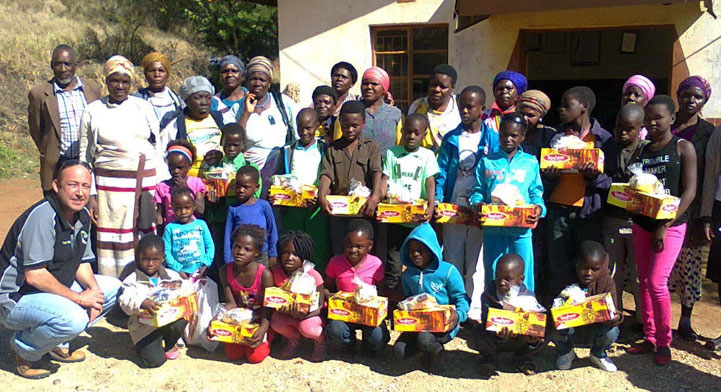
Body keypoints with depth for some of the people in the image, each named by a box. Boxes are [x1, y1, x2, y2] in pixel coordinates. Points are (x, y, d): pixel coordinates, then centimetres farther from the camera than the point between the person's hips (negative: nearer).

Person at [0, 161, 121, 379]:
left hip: (56, 287, 9)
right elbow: (34, 276, -28)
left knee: (114, 288, 2)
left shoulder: (82, 216, 2)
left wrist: (93, 290, -11)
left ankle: (57, 343, 9)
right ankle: (23, 350, -2)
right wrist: (78, 298, -22)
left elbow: (82, 262, 9)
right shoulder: (42, 216, -25)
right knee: (73, 318, -34)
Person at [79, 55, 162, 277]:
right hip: (110, 183, -1)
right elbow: (85, 156, 7)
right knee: (112, 241, -1)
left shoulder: (144, 107, 10)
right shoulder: (93, 112, 6)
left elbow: (158, 147, 12)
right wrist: (90, 195, 1)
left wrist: (161, 184, 5)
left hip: (146, 182, 2)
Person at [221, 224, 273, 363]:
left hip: (260, 320, -4)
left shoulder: (264, 274, -24)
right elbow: (231, 304, -7)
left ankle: (266, 340, 17)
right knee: (233, 354, -8)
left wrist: (263, 328, -39)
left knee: (255, 356, -16)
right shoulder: (226, 271, -11)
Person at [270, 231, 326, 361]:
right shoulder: (275, 272, -10)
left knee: (307, 327, -33)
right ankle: (294, 339, 10)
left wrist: (305, 313, -36)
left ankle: (320, 341, 7)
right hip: (286, 313, 3)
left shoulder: (313, 276, -20)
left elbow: (319, 305, -17)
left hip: (309, 314, -3)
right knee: (275, 322, -27)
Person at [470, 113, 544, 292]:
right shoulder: (487, 162, 10)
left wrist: (538, 207, -10)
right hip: (493, 228, 1)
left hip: (521, 229, 0)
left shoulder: (531, 163, 10)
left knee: (522, 277, 4)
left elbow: (536, 192, 9)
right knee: (493, 276, 7)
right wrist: (477, 204, -12)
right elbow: (478, 190, 8)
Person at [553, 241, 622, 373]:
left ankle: (598, 354, 10)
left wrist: (617, 316, -43)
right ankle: (565, 352, 8)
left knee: (612, 331, -29)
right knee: (556, 329, -32)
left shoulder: (606, 282, -13)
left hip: (595, 324, 1)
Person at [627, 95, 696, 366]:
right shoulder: (641, 151, 10)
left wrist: (665, 226, -15)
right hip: (642, 223, 5)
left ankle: (664, 343, 6)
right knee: (644, 281, 8)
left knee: (657, 282, -11)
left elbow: (689, 191, -9)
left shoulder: (683, 147, -3)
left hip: (671, 225, -5)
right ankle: (650, 338, 20)